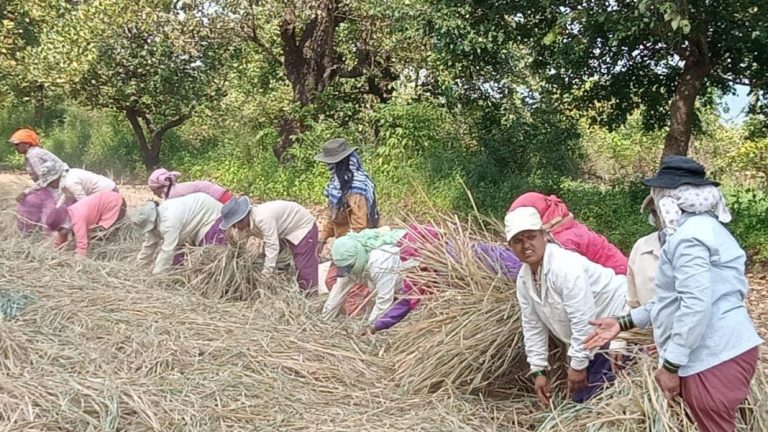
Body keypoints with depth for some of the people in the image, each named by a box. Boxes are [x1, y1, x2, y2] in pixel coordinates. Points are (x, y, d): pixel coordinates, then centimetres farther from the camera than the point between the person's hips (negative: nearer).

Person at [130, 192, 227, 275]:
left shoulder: (169, 220, -38)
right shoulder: (154, 217, -8)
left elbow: (168, 249, -37)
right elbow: (149, 244, 5)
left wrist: (156, 275, -31)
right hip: (197, 220, 10)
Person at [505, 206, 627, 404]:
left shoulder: (565, 267, -28)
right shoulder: (524, 278, -1)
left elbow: (583, 322, -28)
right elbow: (533, 326, 7)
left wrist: (578, 364, -21)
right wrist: (538, 370, 5)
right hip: (594, 339, 9)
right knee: (582, 395, 9)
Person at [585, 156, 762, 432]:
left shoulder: (688, 236, -17)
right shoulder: (703, 227, 17)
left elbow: (696, 306, -25)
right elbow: (676, 298, 20)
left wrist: (670, 365, -20)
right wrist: (624, 323, 17)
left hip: (714, 358, -11)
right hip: (722, 351, 11)